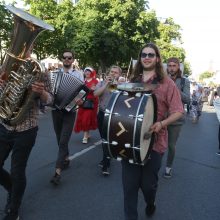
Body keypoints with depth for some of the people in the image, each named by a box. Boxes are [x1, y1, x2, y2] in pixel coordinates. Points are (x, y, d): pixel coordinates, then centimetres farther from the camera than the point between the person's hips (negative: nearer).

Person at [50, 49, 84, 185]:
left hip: (69, 111, -4)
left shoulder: (78, 75, 1)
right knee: (60, 139, 15)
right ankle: (66, 159, 37)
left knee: (63, 141, -9)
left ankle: (58, 172, -6)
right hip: (56, 110, 4)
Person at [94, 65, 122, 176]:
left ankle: (106, 165, 5)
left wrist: (115, 84, -14)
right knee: (104, 138, 15)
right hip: (102, 114, 3)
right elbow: (95, 94, -10)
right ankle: (106, 159, 35)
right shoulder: (101, 83, 7)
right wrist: (106, 84, -13)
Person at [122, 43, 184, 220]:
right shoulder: (132, 81, 7)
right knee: (129, 184, 4)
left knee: (148, 183, 10)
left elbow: (178, 111, -6)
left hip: (154, 141, -2)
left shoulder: (166, 83, -4)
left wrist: (162, 123, -23)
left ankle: (151, 204, 46)